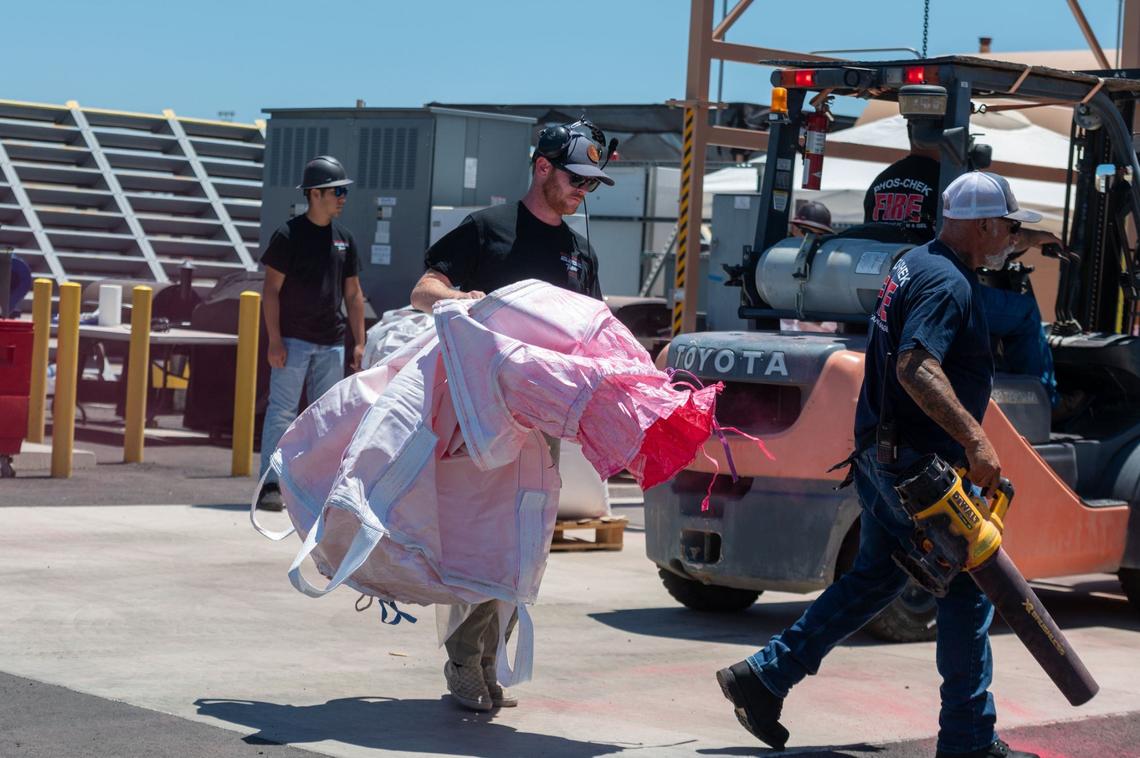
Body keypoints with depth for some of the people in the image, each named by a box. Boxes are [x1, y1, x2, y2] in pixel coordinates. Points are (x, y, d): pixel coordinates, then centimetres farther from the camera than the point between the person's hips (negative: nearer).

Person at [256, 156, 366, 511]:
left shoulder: (344, 238, 12)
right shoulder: (289, 234, -5)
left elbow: (353, 293, 16)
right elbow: (272, 289, -7)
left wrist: (359, 342, 9)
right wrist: (275, 341, -14)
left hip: (330, 343, 6)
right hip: (293, 339, -6)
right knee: (282, 411, -7)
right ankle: (270, 484, -5)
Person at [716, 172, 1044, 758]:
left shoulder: (915, 265, 15)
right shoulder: (948, 284, -18)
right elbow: (917, 367, -32)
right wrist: (974, 439, -36)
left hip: (883, 455, 10)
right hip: (919, 462, -10)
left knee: (874, 580, 17)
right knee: (968, 590, -1)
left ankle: (763, 676, 17)